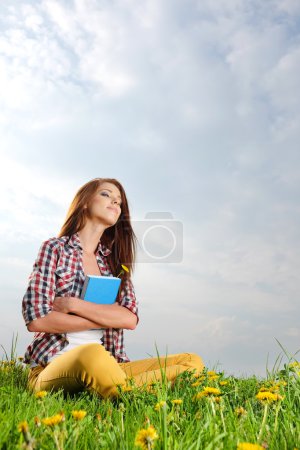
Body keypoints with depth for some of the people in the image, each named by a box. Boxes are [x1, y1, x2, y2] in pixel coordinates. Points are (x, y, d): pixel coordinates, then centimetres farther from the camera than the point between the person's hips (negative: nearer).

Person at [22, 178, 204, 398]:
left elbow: (130, 319, -1)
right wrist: (108, 318, -7)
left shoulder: (115, 261, 14)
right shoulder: (55, 248, 2)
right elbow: (36, 318, -11)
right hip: (54, 367, -5)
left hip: (106, 366, 5)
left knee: (192, 362, -11)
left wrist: (72, 304, -12)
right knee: (92, 354, -39)